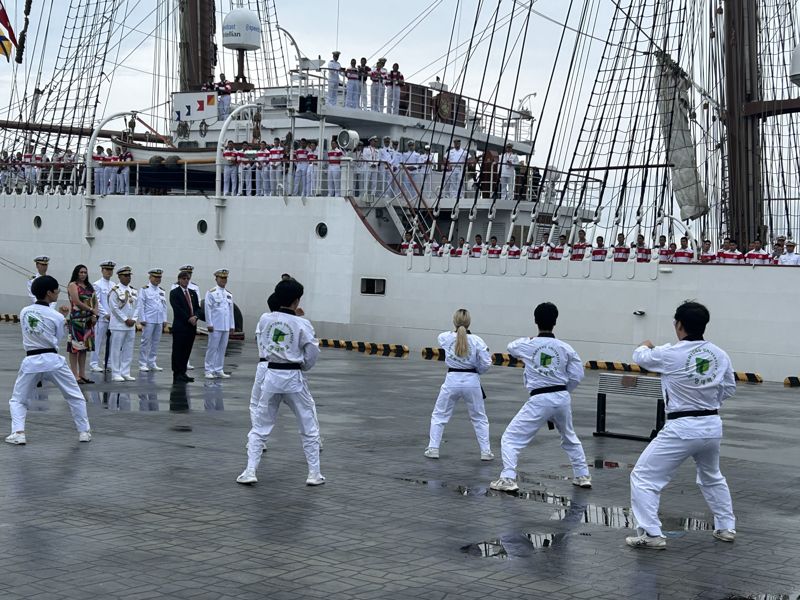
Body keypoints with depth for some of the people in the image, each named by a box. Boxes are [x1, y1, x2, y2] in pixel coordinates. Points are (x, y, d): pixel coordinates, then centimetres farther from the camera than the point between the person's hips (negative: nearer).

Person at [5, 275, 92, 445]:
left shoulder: (24, 312, 3)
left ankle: (18, 433, 0)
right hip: (52, 360, -2)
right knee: (76, 397, 16)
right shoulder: (57, 317, -6)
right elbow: (58, 339, 5)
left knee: (17, 400, 18)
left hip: (31, 361, 2)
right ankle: (83, 432, 18)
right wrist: (65, 324, 20)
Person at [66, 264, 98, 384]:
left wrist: (94, 315, -3)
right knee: (75, 346, -6)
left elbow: (95, 301, 14)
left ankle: (82, 374, 12)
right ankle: (75, 374, -6)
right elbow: (77, 302, -14)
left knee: (85, 346, 8)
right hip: (76, 319, -7)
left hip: (88, 320, 7)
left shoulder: (89, 287, 18)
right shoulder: (73, 285, -3)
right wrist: (92, 310, -13)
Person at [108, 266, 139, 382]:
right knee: (116, 350, -2)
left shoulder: (133, 290, 12)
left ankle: (125, 373, 13)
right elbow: (114, 307, -12)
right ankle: (116, 374, 3)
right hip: (118, 325, -6)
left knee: (128, 350, 8)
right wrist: (126, 320, -12)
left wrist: (133, 319, -1)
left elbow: (137, 306, 13)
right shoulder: (115, 290, -7)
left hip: (131, 325, 6)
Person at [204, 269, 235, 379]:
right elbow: (208, 309, -5)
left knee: (222, 348, 6)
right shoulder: (211, 292, -1)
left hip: (226, 327, 5)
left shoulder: (229, 294, 15)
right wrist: (209, 324, -11)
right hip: (215, 326, -5)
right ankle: (209, 371, 2)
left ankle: (219, 370, 12)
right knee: (212, 348, -3)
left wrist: (231, 326, 12)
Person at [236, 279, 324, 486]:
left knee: (259, 427, 13)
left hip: (270, 376, 2)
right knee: (309, 428, 13)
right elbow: (312, 354, -7)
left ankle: (250, 471, 6)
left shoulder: (264, 319, -3)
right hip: (293, 378, -2)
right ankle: (314, 474, 16)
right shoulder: (302, 324, -12)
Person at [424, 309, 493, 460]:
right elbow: (486, 363, -9)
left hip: (452, 380, 0)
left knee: (439, 415, 17)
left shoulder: (444, 338, -6)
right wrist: (477, 371, 11)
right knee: (479, 418, 17)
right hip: (472, 381, 0)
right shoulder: (476, 340, -9)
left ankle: (433, 448, 15)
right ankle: (486, 451, 15)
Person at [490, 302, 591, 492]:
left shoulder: (527, 345, -7)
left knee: (511, 438, 4)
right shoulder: (565, 348, -3)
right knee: (570, 438, 29)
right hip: (562, 398, 4)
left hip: (539, 400, -4)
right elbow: (577, 376, 1)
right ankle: (583, 475, 36)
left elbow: (511, 346, 17)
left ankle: (508, 479, -8)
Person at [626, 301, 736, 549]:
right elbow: (729, 388, 13)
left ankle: (651, 534, -3)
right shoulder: (719, 355, -1)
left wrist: (645, 347, 29)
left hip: (682, 428, -6)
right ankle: (726, 527, 38)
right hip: (712, 426, 6)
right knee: (712, 477, 32)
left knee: (643, 477, 3)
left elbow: (641, 358, 6)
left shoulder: (670, 354, -15)